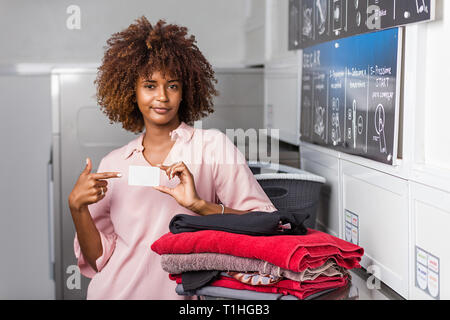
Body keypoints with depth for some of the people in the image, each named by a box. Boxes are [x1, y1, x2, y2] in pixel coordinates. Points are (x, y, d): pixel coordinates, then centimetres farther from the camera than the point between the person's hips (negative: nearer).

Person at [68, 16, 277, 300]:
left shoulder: (213, 146, 1)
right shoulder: (112, 165, 10)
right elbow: (99, 261, 12)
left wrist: (199, 205, -18)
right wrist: (77, 208, -2)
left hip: (179, 292, -3)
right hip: (114, 291, 3)